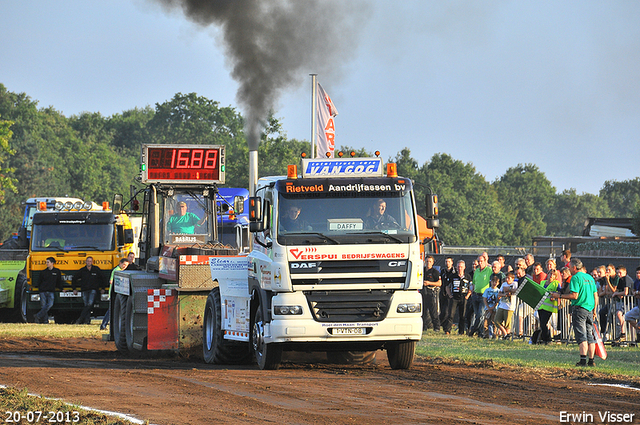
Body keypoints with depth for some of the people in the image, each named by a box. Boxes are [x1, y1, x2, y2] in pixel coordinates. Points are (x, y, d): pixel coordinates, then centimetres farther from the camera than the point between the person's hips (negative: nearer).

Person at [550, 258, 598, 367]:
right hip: (590, 309, 7)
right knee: (590, 336, 9)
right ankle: (591, 360, 9)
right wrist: (594, 310, 24)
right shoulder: (590, 278, 15)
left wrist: (559, 296, -8)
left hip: (580, 308, -7)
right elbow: (595, 296, 16)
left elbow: (574, 296, -16)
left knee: (581, 336, -9)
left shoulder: (575, 278, -9)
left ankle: (583, 360, -15)